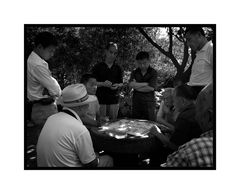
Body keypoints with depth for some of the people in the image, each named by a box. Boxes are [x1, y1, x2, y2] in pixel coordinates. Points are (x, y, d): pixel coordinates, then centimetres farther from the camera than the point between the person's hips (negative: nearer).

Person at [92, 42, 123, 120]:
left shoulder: (118, 68, 10)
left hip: (114, 99, 3)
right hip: (100, 99, -3)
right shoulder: (98, 67, 0)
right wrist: (103, 84, -19)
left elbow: (121, 83, 13)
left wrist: (117, 85, -9)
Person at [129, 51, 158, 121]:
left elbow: (151, 88, -14)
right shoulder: (134, 72, 7)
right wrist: (146, 84, -12)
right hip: (136, 103, 3)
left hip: (149, 104, -3)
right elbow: (131, 84, -9)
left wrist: (137, 86, -7)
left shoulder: (153, 72, -3)